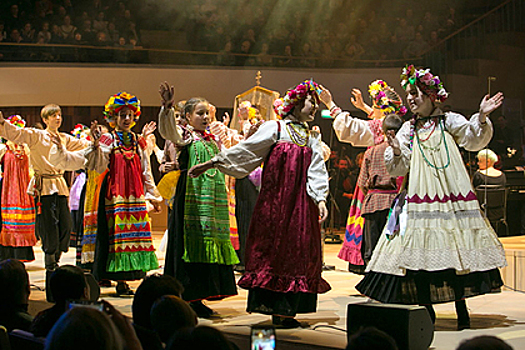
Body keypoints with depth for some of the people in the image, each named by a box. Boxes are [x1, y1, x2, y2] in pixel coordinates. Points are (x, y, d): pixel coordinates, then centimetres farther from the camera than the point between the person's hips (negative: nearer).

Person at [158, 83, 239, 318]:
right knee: (192, 242, -8)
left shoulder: (212, 139, 18)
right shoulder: (184, 135, -2)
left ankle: (196, 298, 13)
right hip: (191, 196, -7)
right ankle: (187, 300, -5)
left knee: (210, 239, 6)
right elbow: (168, 131, -24)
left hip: (212, 197, 7)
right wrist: (167, 109, -40)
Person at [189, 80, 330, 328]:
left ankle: (286, 309, 7)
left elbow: (316, 169, 5)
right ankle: (268, 305, 2)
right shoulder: (275, 129, 0)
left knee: (298, 250, 2)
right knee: (270, 248, -4)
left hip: (301, 201, 5)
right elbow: (245, 151, -3)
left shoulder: (311, 137, 14)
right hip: (275, 199, -4)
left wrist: (320, 199, -8)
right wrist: (212, 163, -9)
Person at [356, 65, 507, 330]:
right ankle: (426, 308, 6)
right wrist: (397, 152, -10)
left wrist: (481, 118, -22)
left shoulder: (449, 121, 8)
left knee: (455, 248, -5)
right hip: (421, 197, 2)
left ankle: (461, 309, 4)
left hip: (452, 196, -2)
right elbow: (399, 168, 10)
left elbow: (474, 140, -6)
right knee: (420, 250, -4)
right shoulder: (409, 129, 14)